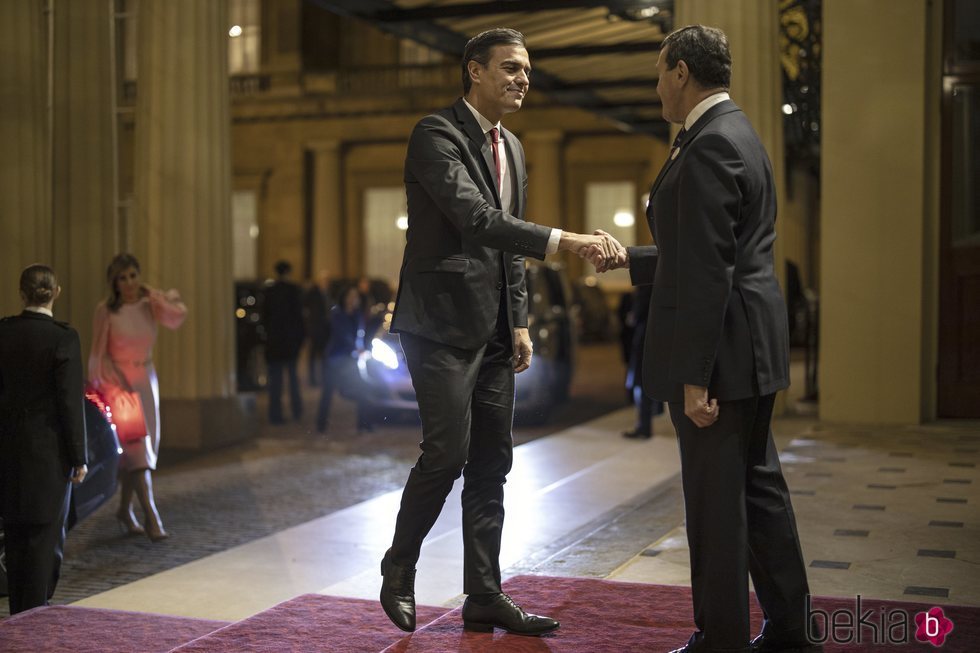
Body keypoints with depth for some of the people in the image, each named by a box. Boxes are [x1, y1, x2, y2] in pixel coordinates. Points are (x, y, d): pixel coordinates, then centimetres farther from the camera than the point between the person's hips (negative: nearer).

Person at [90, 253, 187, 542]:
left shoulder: (150, 305, 1)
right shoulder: (106, 311, -8)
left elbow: (177, 316, -18)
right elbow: (99, 353, -4)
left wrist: (152, 293, -13)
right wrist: (99, 386, -8)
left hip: (146, 380, 4)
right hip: (118, 380, -4)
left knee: (139, 447, 9)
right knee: (135, 446, -12)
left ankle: (125, 510, 24)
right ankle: (151, 515, -16)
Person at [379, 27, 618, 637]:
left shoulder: (512, 148, 16)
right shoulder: (437, 134, -10)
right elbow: (474, 217, -24)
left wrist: (520, 323, 13)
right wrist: (561, 240, -30)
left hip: (493, 329, 8)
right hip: (443, 322, -8)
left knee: (491, 462, 7)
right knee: (448, 450, -10)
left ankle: (485, 597, 14)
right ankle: (399, 573, 11)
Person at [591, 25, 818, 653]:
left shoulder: (709, 145, -16)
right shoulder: (738, 134, 16)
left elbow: (709, 271, -21)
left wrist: (694, 376, -21)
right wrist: (630, 259, 25)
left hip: (721, 348, -10)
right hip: (752, 346, 10)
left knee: (716, 499, 0)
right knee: (758, 485, 16)